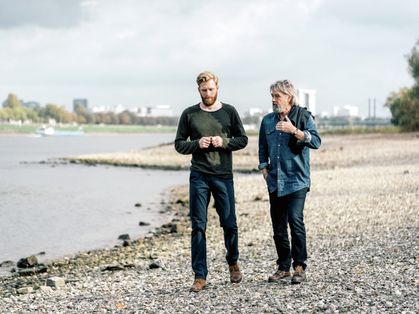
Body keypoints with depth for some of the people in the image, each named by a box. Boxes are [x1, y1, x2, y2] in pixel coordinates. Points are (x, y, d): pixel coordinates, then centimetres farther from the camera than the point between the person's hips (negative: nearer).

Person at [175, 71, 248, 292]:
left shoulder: (229, 112, 7)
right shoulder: (189, 114, 6)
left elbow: (242, 140, 9)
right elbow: (179, 144, 9)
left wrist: (223, 142, -9)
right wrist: (197, 144, -10)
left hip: (224, 176, 0)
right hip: (198, 176, 0)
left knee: (229, 224, 3)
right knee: (198, 226, -2)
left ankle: (233, 263, 30)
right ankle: (200, 276, 3)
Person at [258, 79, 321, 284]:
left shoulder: (304, 116, -1)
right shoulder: (267, 121, 13)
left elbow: (316, 142, -13)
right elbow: (263, 148, 25)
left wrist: (294, 131, -22)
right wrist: (264, 169, 13)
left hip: (296, 180, -5)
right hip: (275, 182, 5)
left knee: (295, 220, -18)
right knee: (278, 227, 7)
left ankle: (299, 267, -8)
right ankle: (283, 267, 18)